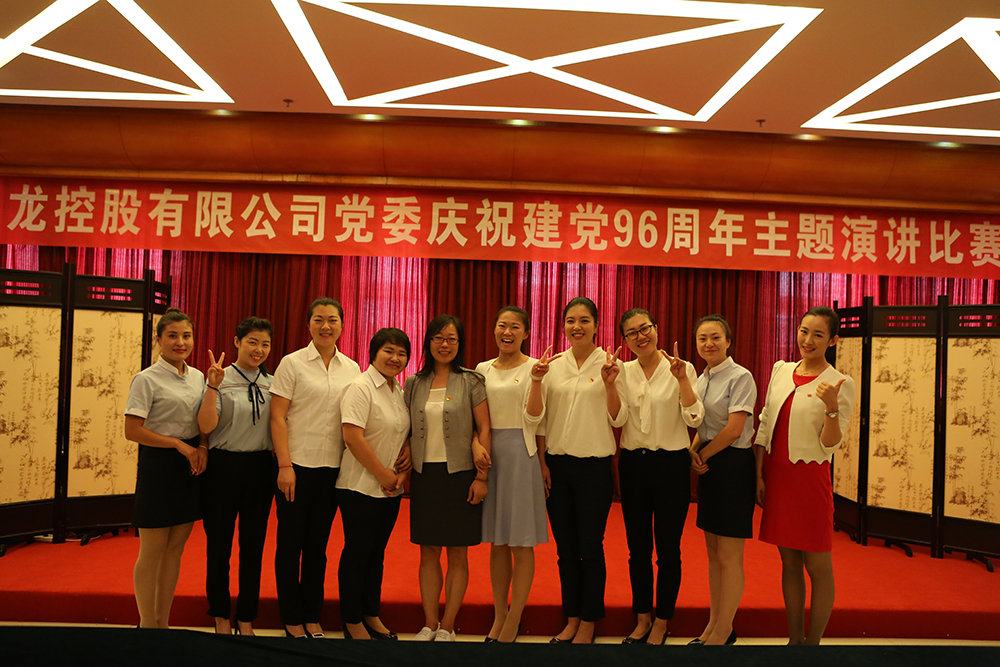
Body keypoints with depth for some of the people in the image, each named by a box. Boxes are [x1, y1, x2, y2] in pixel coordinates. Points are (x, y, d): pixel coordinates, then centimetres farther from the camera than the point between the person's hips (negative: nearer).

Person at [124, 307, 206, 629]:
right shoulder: (147, 379, -9)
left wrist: (202, 448, -5)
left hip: (190, 467, 6)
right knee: (153, 551, 3)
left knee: (175, 548, 12)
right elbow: (132, 430, -14)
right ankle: (147, 623, 19)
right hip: (159, 466, -6)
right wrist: (179, 444, -16)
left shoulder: (197, 377, 8)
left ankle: (163, 621, 25)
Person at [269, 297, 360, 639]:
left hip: (333, 467, 3)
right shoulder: (292, 363, -4)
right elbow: (277, 417, -7)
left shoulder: (351, 369, 7)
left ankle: (312, 617, 24)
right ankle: (291, 619, 20)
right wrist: (285, 465, -12)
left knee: (318, 544, 12)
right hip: (297, 465, -3)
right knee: (291, 542, 6)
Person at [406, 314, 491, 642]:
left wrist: (481, 477, -10)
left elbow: (484, 429, -5)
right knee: (428, 553, 9)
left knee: (457, 554, 5)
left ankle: (448, 625, 18)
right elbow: (408, 430, 12)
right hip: (424, 475, 3)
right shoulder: (414, 384, 8)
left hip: (459, 474, -3)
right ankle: (429, 623, 22)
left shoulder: (471, 381, -2)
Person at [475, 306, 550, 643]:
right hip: (488, 452, 4)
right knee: (497, 542, 12)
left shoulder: (533, 367, -3)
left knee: (521, 543, 2)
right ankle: (499, 616, 24)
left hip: (520, 452, -4)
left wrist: (536, 380, -22)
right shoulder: (483, 369, 10)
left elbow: (533, 418, -10)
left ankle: (513, 622, 14)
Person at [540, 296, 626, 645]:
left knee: (590, 547, 4)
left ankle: (589, 622, 21)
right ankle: (571, 619, 27)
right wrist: (542, 462, 4)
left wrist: (609, 384, -19)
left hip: (594, 465, -3)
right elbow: (542, 419, 9)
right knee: (565, 547, 12)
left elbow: (617, 419, -5)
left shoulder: (609, 364, -3)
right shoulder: (554, 366, 6)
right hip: (557, 463, 3)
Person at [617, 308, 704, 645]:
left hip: (671, 465, -3)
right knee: (638, 548, 12)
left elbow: (695, 418, -11)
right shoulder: (623, 371, 5)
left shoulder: (681, 369, -4)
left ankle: (661, 623, 23)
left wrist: (681, 378, -22)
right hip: (633, 464, 3)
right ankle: (642, 619, 28)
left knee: (668, 550, 6)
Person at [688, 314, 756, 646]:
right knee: (713, 550, 13)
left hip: (733, 464, -8)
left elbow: (734, 428, -17)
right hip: (708, 467, 8)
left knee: (728, 555, -1)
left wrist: (703, 454, -8)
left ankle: (723, 632, 11)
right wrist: (693, 452, 0)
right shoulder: (702, 379, 12)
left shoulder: (740, 377, -11)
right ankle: (715, 623, 24)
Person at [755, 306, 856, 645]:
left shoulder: (841, 384, -7)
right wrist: (759, 474, 6)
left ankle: (813, 640, 19)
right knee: (789, 563, 14)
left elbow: (830, 445, -10)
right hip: (776, 474, 5)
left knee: (817, 567, 5)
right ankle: (794, 637, 27)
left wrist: (831, 409, -27)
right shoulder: (780, 370, 7)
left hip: (810, 477, -5)